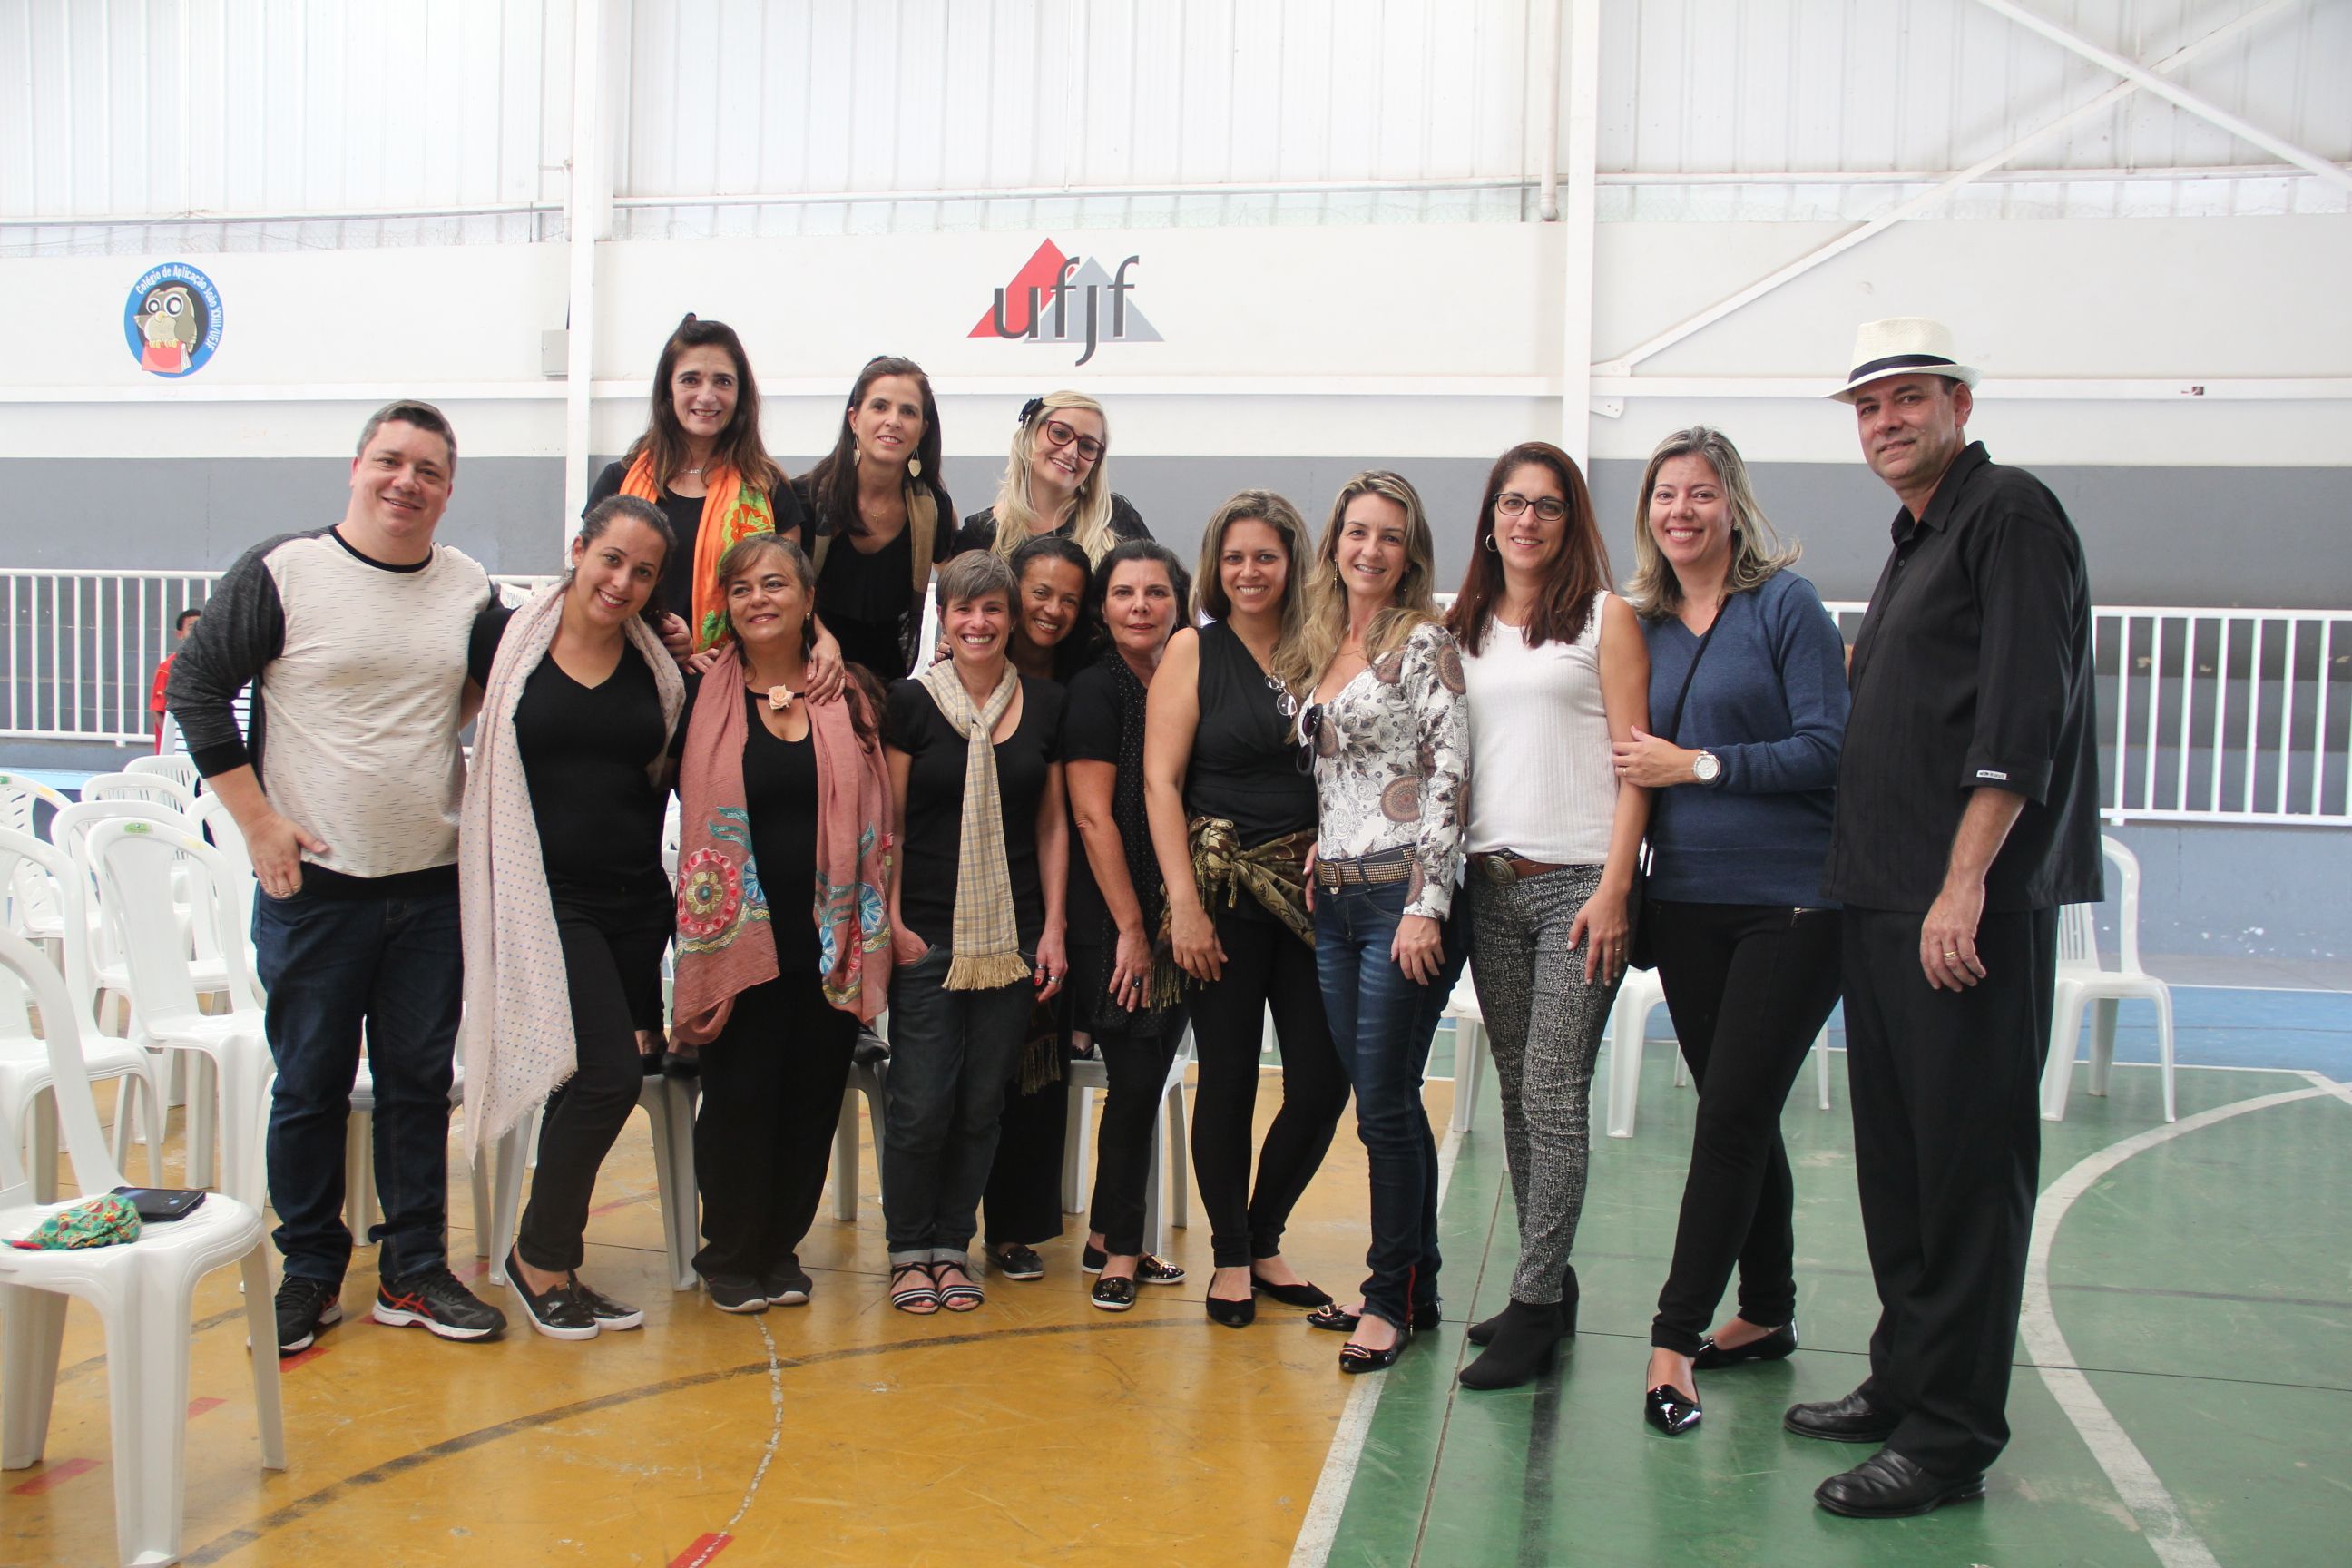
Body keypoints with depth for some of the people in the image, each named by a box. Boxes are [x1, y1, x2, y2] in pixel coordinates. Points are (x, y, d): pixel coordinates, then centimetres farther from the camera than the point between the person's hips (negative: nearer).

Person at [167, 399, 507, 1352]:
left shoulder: (472, 591, 6)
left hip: (436, 886, 3)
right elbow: (197, 688, -2)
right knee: (311, 1084, 6)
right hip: (315, 881, -3)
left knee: (420, 1082, 9)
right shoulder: (281, 573, -5)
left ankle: (413, 1272, 21)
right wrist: (258, 820, -7)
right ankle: (309, 1273, 21)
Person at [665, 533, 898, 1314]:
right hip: (739, 936, -2)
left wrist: (875, 932, 7)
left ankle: (781, 1248, 24)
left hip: (832, 940, 2)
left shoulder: (848, 699, 8)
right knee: (740, 1097, 1)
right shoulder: (705, 695, 2)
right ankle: (731, 1256, 19)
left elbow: (874, 817, 11)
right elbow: (685, 800, 6)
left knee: (813, 1096, 7)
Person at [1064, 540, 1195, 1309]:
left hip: (1174, 921, 6)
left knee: (1146, 1082, 10)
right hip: (1112, 925, -6)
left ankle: (1109, 1239, 23)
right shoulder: (1096, 689, -8)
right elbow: (1092, 815, -12)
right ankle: (1121, 1249, 10)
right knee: (1136, 1081, -4)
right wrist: (1130, 928, -14)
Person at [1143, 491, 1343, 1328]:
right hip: (1223, 889, -3)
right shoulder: (1194, 649, 0)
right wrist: (1184, 902, -11)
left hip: (1310, 892, 3)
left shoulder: (1319, 652, 9)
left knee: (1324, 1079, 2)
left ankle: (1265, 1239, 25)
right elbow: (1160, 781, -5)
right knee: (1229, 1079, 4)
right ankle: (1230, 1257, 22)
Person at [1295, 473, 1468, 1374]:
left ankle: (1393, 1297, 11)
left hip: (1403, 896, -7)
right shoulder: (1325, 646, 16)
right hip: (1335, 900, 7)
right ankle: (1415, 1287, 23)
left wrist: (1427, 905, -17)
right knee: (1383, 1103, 12)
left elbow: (1449, 775, -12)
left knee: (1384, 1105, -3)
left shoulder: (1425, 642, -6)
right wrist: (1315, 863, 12)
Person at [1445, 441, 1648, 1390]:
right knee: (1517, 1093, 9)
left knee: (1553, 1096, -6)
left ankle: (1533, 1308, 1)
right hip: (1489, 884, 5)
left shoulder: (1605, 618, 2)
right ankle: (1550, 1286, 20)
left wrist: (1614, 886, -12)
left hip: (1578, 881, -5)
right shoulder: (1461, 629, 14)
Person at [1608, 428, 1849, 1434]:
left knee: (1733, 1116, -5)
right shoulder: (1643, 625, 10)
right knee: (1736, 1115, 13)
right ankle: (1766, 1313, 28)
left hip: (1790, 904, -5)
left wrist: (1699, 765, -15)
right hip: (1685, 903, 6)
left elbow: (1828, 748, -12)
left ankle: (1676, 1334, 2)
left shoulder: (1786, 605, -6)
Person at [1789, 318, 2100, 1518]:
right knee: (1896, 1157, 14)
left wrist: (1963, 884, -21)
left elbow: (2023, 718, -17)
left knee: (1968, 1168, -3)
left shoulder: (2010, 513, -7)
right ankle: (1905, 1380, 26)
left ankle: (1950, 1439, 4)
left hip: (1974, 906, -9)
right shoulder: (1913, 544, 21)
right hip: (1882, 901, 9)